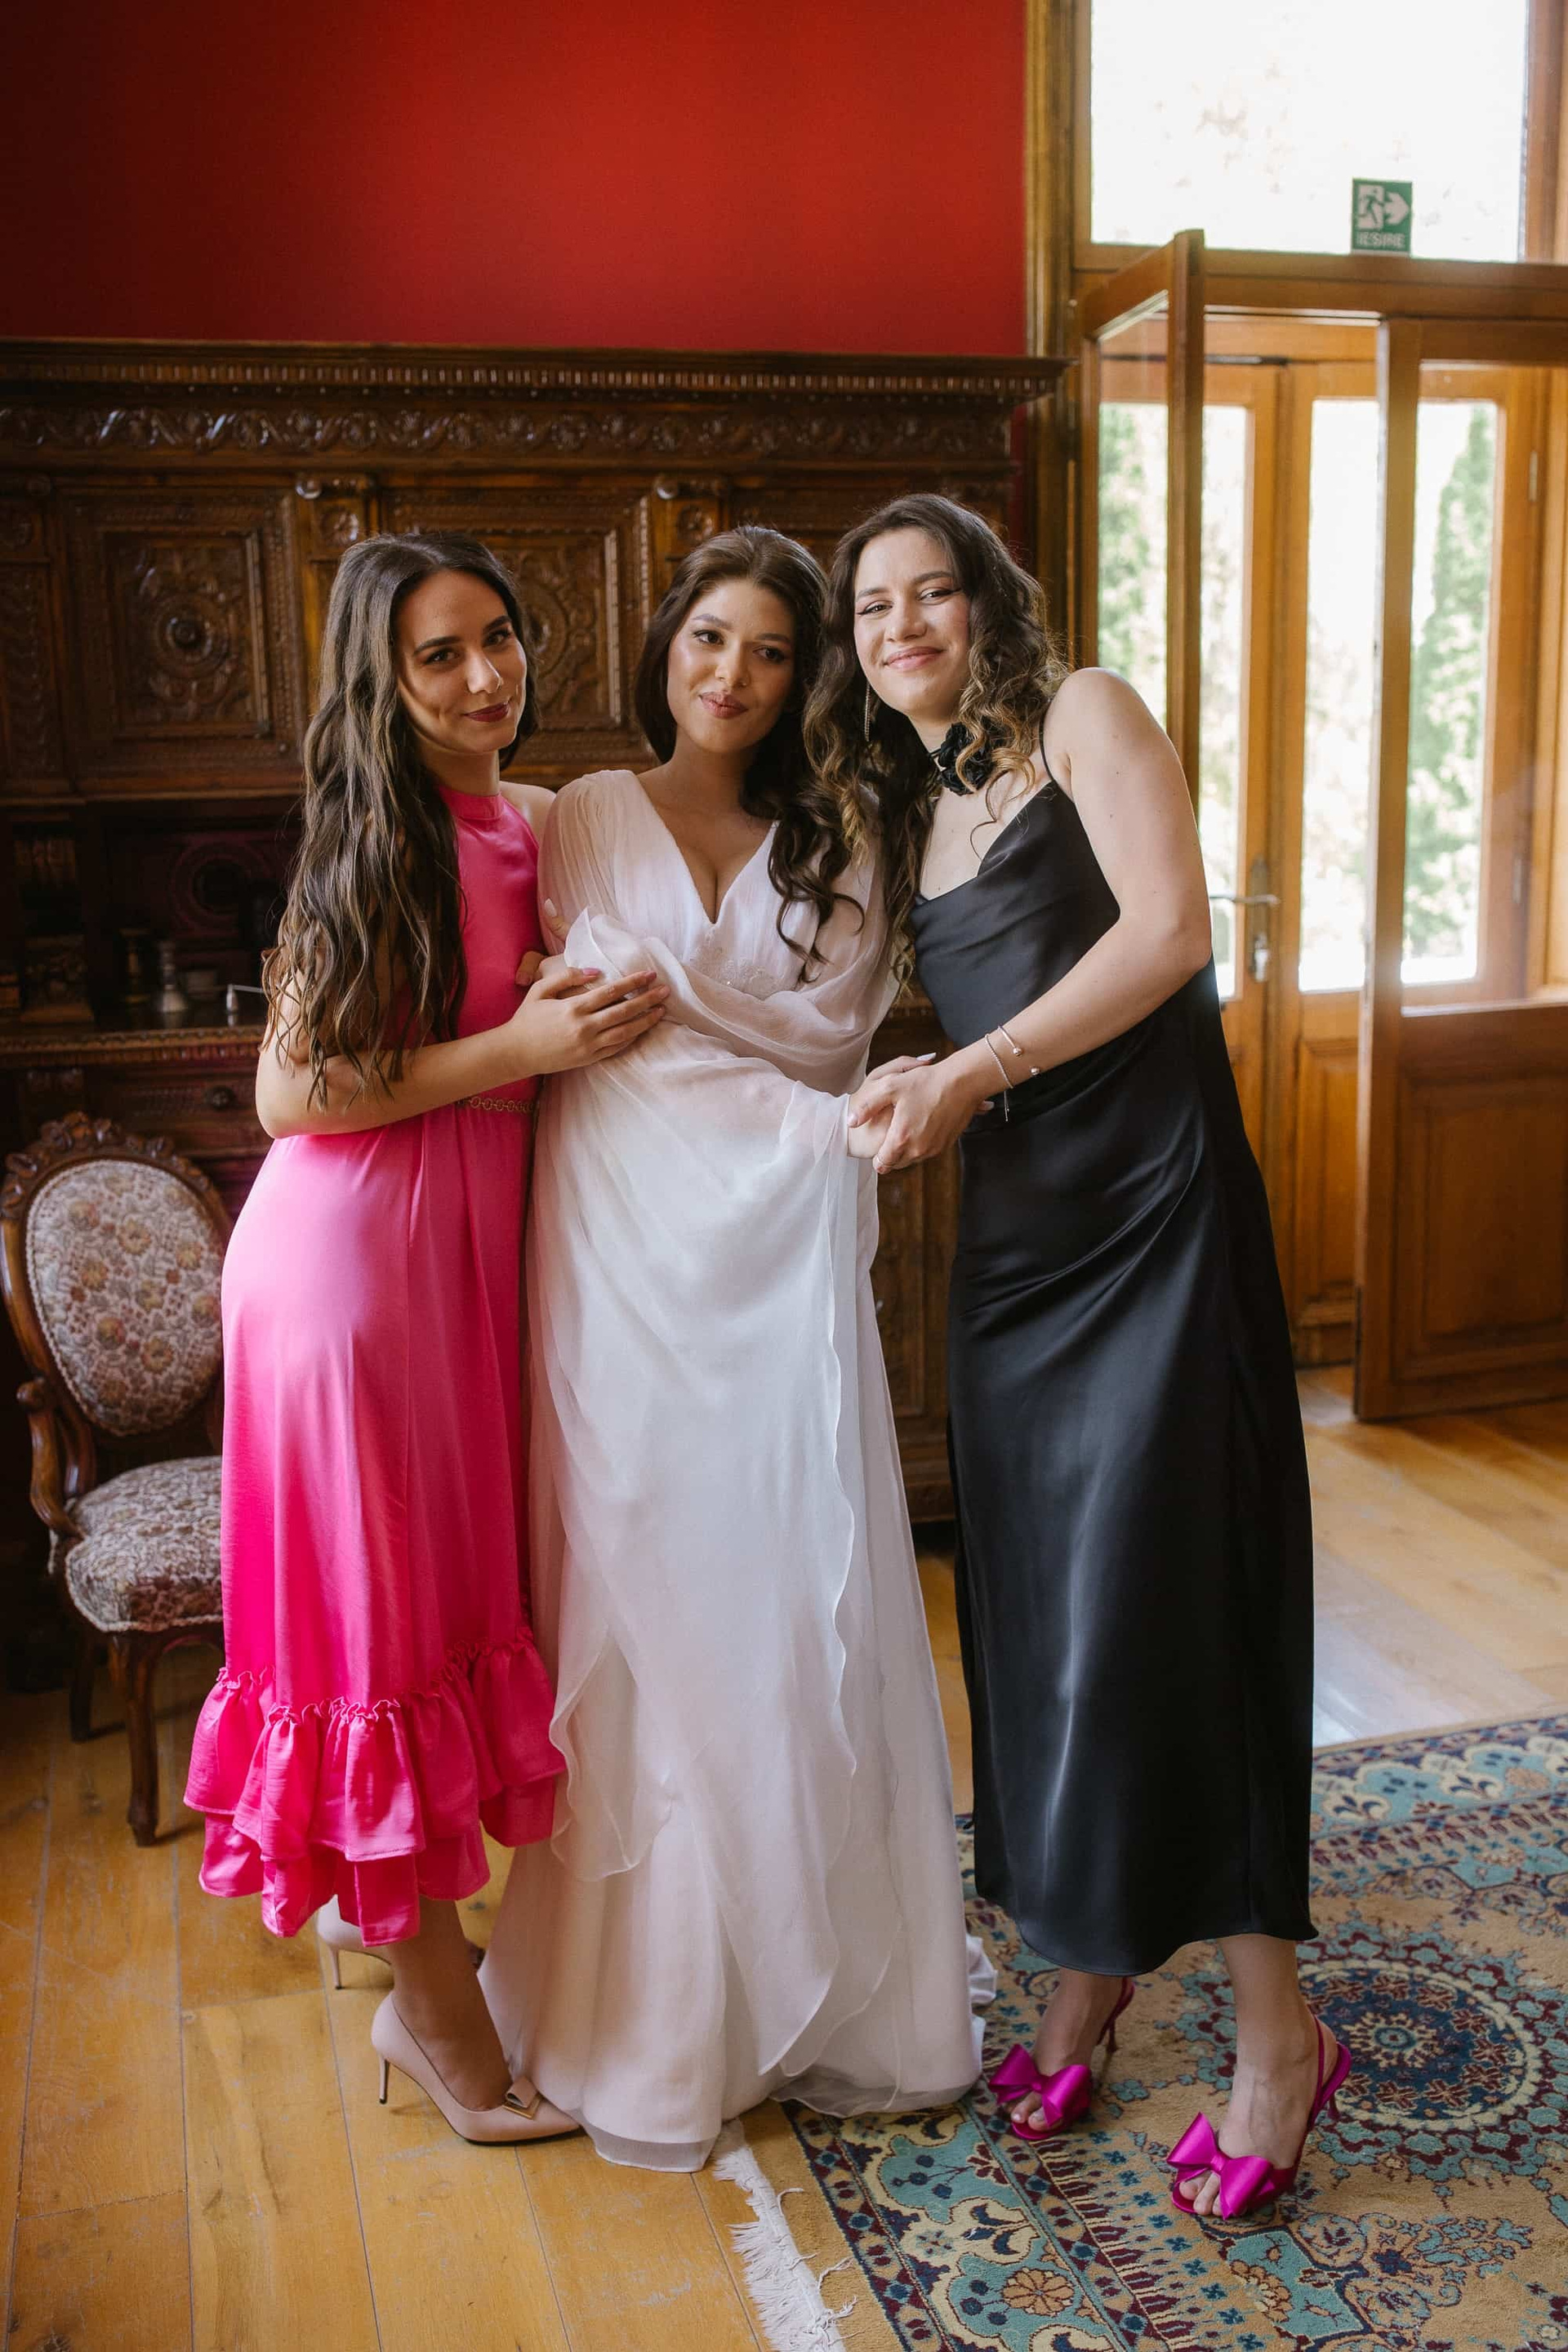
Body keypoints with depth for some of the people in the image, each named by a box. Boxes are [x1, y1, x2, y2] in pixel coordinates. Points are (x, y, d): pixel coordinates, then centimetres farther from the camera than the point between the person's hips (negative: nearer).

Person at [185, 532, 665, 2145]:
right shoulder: (383, 845, -12)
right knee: (385, 1621, 3)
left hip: (471, 1249, 8)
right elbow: (290, 1093, -16)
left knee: (459, 1600, 15)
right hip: (350, 1253, -8)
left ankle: (419, 1961, 32)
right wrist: (520, 1048, -19)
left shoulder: (525, 830, 10)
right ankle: (434, 2012, 18)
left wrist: (588, 1009, 6)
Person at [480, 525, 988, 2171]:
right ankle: (651, 2011, 17)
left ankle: (821, 1978, 20)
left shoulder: (833, 850, 13)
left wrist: (667, 980, -6)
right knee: (640, 1588, 1)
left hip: (783, 1240, 2)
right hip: (621, 1246, -1)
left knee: (800, 1589, 3)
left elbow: (831, 1040, 2)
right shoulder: (583, 819, 8)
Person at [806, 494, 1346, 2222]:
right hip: (1013, 1223, 7)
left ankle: (1276, 2032, 7)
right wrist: (913, 1099, -5)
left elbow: (1170, 929, -15)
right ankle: (1085, 1972, 25)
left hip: (1151, 1204, -6)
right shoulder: (902, 816, 17)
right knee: (1034, 1602, 9)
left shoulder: (1083, 720, -1)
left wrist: (971, 1074, -18)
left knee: (1154, 1595, -7)